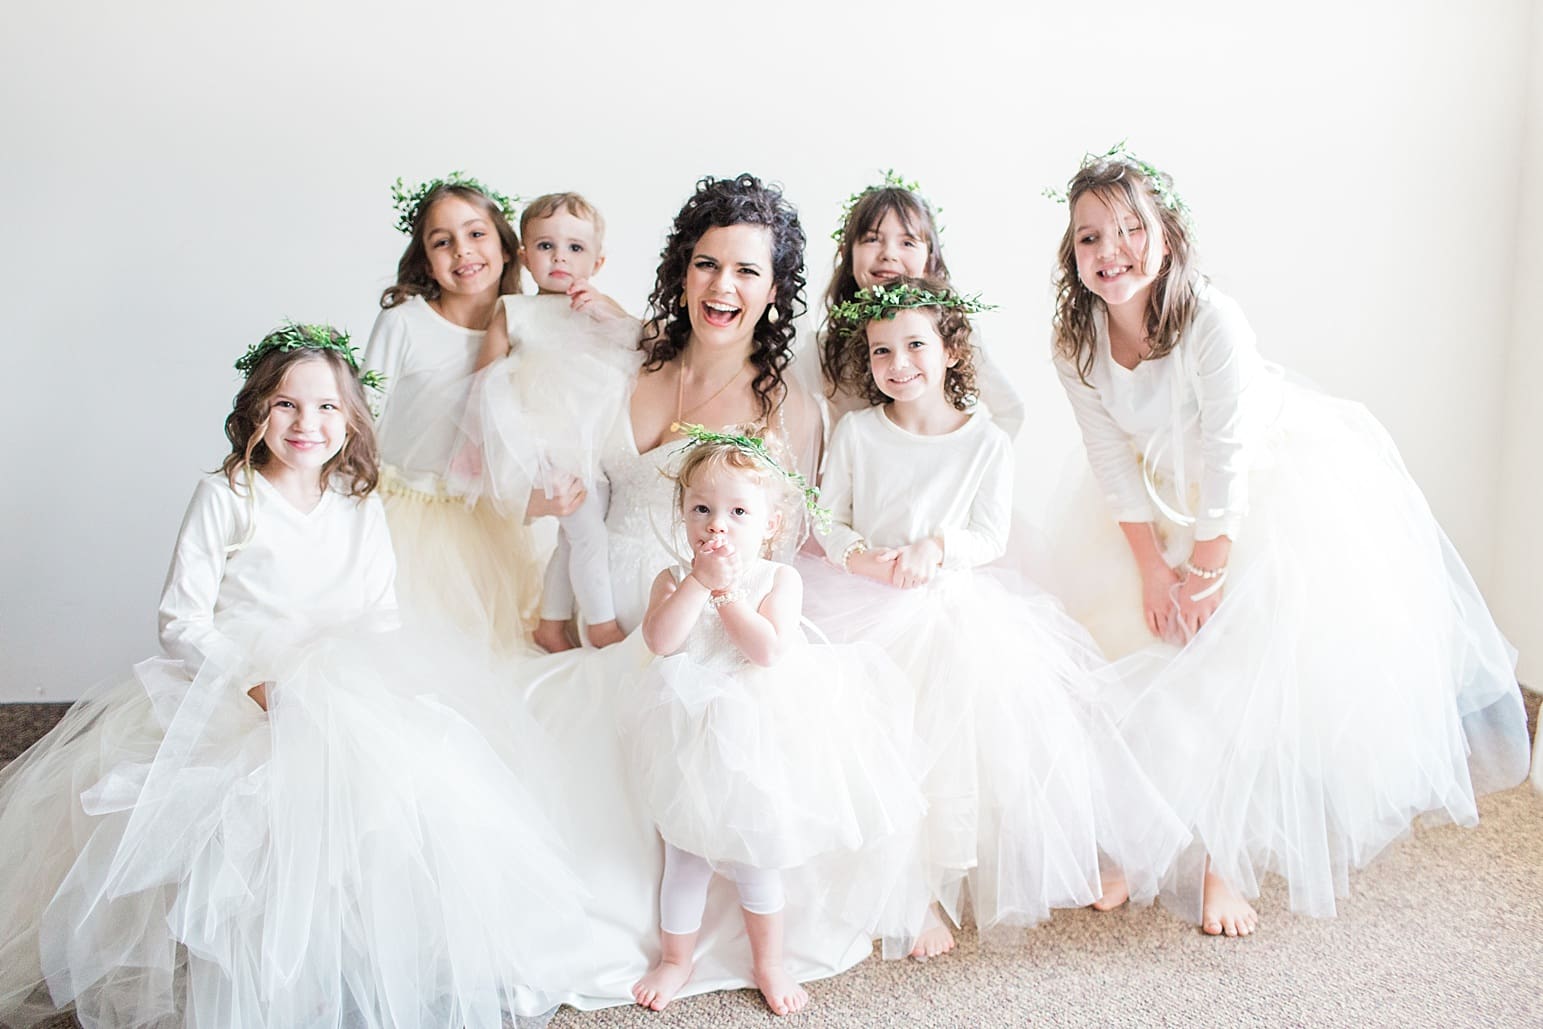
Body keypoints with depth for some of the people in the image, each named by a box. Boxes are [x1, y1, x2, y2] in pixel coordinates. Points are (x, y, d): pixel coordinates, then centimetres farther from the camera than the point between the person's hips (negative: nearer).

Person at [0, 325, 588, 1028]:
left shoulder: (361, 508, 10)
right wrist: (255, 682, -19)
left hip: (348, 699, 4)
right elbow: (181, 620, -6)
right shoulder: (225, 499, -3)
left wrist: (356, 684, -9)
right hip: (226, 693, -4)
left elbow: (381, 621, 11)